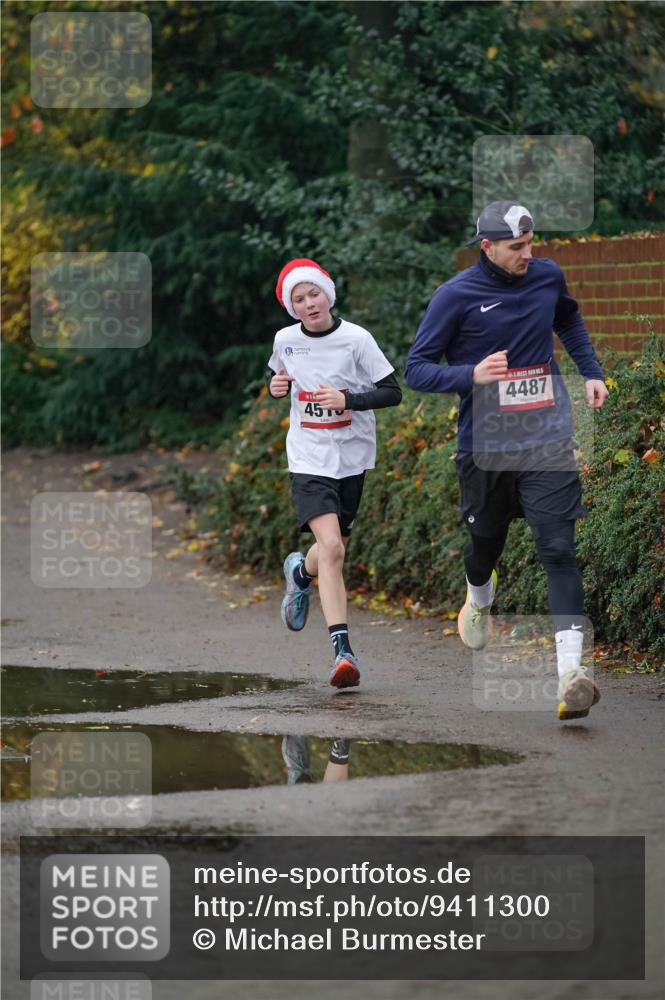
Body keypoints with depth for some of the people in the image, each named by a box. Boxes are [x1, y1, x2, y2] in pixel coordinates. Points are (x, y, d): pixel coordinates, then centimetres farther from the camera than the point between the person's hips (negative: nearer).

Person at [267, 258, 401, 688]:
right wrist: (276, 385, -3)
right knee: (331, 546, -19)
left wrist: (347, 400, -23)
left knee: (335, 546, 15)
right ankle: (343, 651, -19)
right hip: (309, 459, -1)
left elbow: (393, 392, -9)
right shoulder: (285, 340, -1)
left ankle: (301, 571, 53)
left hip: (351, 458, 1)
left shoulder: (356, 339, -10)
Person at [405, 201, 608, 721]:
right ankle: (479, 600, 55)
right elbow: (416, 369, -8)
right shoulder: (456, 296, -10)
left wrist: (591, 371, 15)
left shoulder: (548, 275, 2)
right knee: (486, 541, 18)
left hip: (548, 441, 1)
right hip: (485, 445, -1)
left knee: (558, 550, -13)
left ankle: (571, 669, -21)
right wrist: (471, 375, -25)